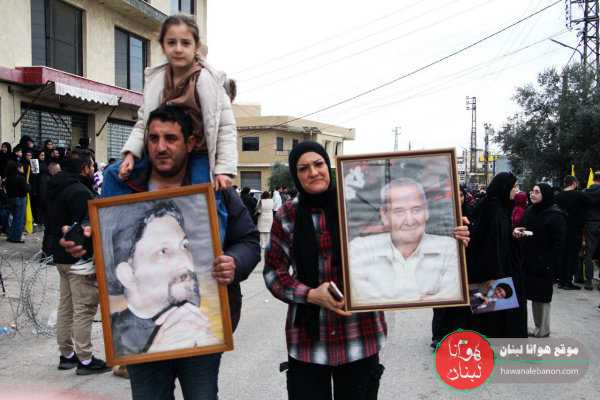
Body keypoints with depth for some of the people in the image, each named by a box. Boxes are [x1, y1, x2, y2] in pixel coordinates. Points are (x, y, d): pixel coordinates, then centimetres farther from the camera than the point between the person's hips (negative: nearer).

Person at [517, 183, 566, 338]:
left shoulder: (556, 216, -13)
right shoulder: (529, 211, 8)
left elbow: (559, 243, -16)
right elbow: (523, 230, 20)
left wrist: (545, 262, -19)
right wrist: (518, 232, -4)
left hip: (544, 265, -7)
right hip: (529, 261, 7)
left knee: (542, 297, 0)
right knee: (533, 295, 11)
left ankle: (542, 330, 11)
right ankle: (538, 327, 22)